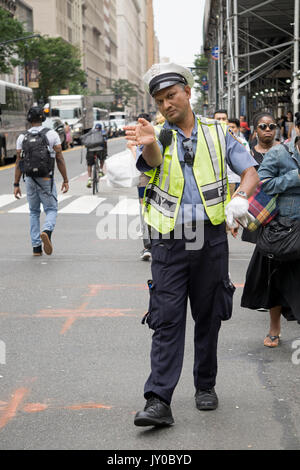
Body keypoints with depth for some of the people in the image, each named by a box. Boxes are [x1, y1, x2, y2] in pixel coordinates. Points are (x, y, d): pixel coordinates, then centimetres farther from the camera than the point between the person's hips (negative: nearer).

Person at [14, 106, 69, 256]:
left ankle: (36, 247, 8)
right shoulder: (52, 134, -3)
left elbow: (18, 162, 1)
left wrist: (16, 184, 5)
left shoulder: (22, 137, 2)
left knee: (34, 212, 14)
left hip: (29, 179, 3)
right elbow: (60, 159, -5)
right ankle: (46, 231, -25)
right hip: (46, 179, -2)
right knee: (51, 210, 7)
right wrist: (65, 180, 1)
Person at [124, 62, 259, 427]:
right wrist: (149, 143, -48)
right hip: (169, 243, -1)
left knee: (208, 317, 11)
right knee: (166, 320, -6)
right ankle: (158, 401, -7)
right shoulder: (158, 136, 2)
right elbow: (152, 160, -22)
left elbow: (250, 170, 6)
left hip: (211, 238, 2)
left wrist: (240, 198, -16)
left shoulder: (217, 133, 7)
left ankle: (205, 386, 28)